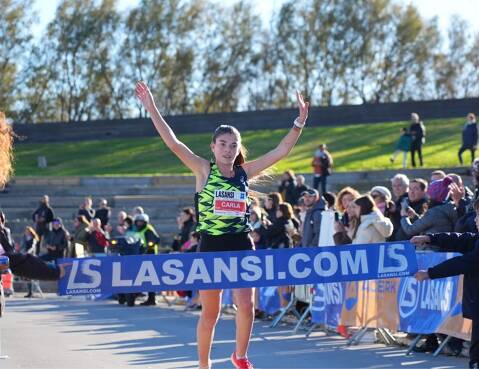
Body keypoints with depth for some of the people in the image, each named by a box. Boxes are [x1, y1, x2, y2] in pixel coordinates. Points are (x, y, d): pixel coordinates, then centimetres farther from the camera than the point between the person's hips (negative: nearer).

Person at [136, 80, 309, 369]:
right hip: (211, 247, -2)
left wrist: (300, 122, -6)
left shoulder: (245, 172, 5)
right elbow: (173, 143, -11)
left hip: (241, 246, 2)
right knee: (210, 313, 6)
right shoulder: (204, 170, -2)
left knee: (246, 306, -10)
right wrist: (152, 109, -19)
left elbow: (282, 150, 3)